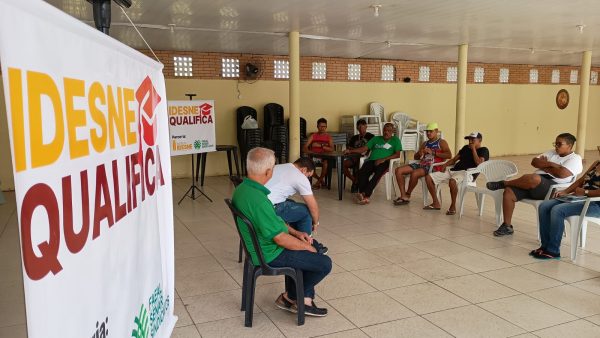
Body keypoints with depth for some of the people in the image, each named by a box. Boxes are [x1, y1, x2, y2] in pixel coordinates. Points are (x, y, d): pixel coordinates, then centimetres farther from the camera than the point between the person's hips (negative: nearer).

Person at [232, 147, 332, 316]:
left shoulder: (243, 188, 1)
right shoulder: (257, 200, -32)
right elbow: (280, 239, -26)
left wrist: (296, 233, 9)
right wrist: (307, 247, -9)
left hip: (258, 247, 10)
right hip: (271, 255, -10)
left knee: (314, 247, 23)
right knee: (324, 263, -2)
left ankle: (305, 299, 25)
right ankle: (291, 296, 19)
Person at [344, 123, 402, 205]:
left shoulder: (395, 140, 17)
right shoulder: (376, 139, 27)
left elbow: (397, 154, 3)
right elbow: (364, 148, 18)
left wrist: (384, 159, -12)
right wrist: (350, 151, 3)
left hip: (384, 162, -3)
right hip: (371, 160, 3)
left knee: (377, 174, -38)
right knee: (362, 172, -31)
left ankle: (365, 194, -43)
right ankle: (363, 195, -41)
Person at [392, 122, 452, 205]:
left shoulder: (441, 142, 6)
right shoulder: (425, 143, 24)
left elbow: (449, 155, -11)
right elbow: (415, 157, 26)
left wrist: (433, 153, -13)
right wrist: (419, 154, 1)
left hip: (433, 166, -7)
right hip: (421, 164, 7)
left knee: (414, 173, -36)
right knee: (398, 170, -12)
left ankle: (408, 195, -12)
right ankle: (403, 196, -14)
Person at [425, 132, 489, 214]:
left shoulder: (483, 150, 7)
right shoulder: (466, 148, 27)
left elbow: (478, 163, -13)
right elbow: (454, 159, 27)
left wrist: (473, 149, -4)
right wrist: (445, 164, 8)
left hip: (466, 173, -8)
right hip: (453, 170, 8)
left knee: (452, 181, -43)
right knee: (428, 177, -6)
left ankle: (453, 206, -23)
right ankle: (436, 203, 2)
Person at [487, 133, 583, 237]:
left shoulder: (575, 159, 5)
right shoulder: (552, 153, 26)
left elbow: (562, 173, -14)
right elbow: (534, 161, 11)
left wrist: (544, 167, 0)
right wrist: (549, 164, -5)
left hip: (553, 188, -7)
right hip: (534, 184, 7)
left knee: (534, 178, -40)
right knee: (508, 192, -17)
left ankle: (503, 183, -14)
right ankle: (507, 226, -8)